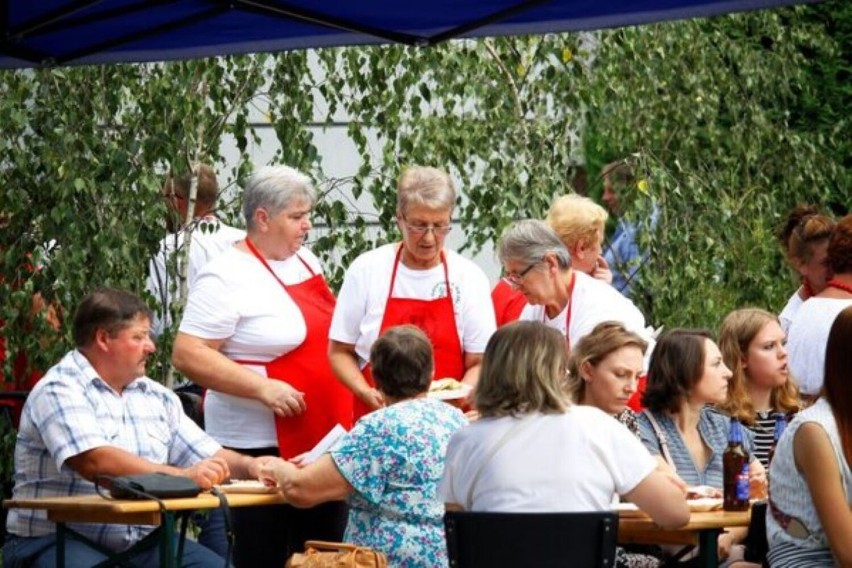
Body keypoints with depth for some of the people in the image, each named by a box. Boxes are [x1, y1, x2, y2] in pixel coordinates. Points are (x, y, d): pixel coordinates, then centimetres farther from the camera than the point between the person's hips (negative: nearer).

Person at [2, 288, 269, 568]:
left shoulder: (158, 397, 17)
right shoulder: (59, 390, -8)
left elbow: (208, 457, 14)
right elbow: (95, 463, -23)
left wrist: (250, 466, -9)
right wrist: (183, 476, -29)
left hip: (141, 542, 7)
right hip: (57, 542, -7)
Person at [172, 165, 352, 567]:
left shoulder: (305, 260, 12)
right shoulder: (227, 276, -13)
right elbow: (187, 354, -19)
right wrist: (261, 387, -25)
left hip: (324, 440, 8)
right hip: (260, 446, -8)